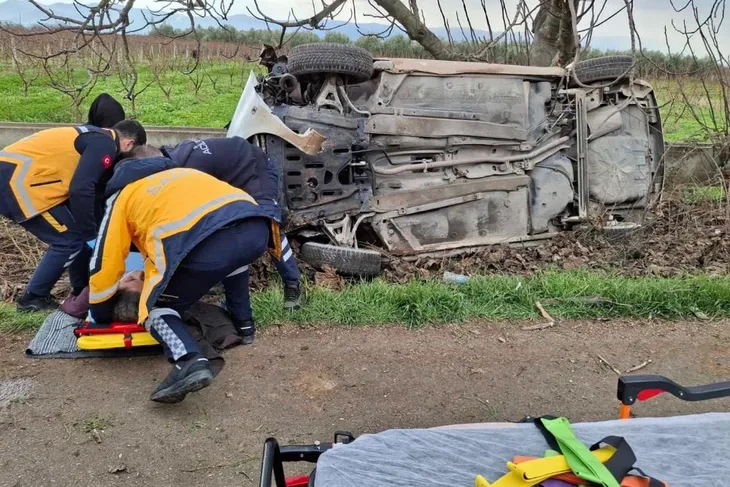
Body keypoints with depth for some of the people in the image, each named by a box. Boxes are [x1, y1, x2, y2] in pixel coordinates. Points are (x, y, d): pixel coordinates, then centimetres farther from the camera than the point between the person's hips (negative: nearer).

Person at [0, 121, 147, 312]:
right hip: (17, 179, -10)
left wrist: (92, 228, 24)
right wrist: (90, 231, -11)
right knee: (70, 239, -3)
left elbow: (94, 187, 23)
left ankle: (82, 291, 25)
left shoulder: (97, 138, 20)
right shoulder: (105, 145, -10)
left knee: (76, 233, 15)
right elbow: (80, 189, -22)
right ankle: (33, 297, 8)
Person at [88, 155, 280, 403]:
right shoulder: (180, 173, 42)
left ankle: (190, 362, -9)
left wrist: (101, 315, 43)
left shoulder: (121, 196, 27)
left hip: (208, 243, -6)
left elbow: (103, 263, 28)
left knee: (156, 308, 16)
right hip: (256, 227, 6)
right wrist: (149, 281, 64)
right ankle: (243, 324, 38)